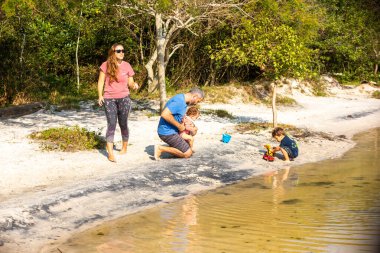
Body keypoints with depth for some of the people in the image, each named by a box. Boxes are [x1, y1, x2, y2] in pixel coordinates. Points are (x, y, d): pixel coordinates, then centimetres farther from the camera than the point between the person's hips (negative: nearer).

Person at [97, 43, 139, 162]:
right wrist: (100, 96, -9)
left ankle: (124, 147, 29)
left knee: (123, 124, 9)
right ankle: (110, 153, -11)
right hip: (109, 99, -1)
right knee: (111, 125, -9)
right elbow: (101, 81, 2)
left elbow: (130, 82, 8)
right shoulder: (106, 65, -2)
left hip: (124, 98, 1)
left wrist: (134, 85, -15)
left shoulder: (127, 66, 2)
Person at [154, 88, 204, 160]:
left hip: (172, 131, 10)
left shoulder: (183, 100, 10)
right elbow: (165, 114, -31)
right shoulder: (179, 101, -22)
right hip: (167, 132, -10)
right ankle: (161, 148, -8)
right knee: (187, 153, -9)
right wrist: (179, 126, -20)